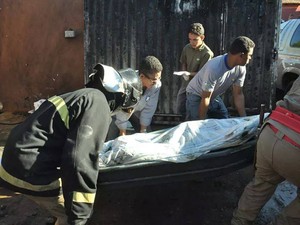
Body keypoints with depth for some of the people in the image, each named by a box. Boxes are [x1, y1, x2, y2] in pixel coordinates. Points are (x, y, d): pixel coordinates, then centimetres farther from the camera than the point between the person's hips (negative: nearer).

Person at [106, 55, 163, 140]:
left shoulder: (156, 85, -29)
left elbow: (149, 109, -18)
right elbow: (122, 113, -29)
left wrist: (142, 131, -13)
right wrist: (123, 135, -20)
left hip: (137, 109, 3)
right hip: (118, 108, -3)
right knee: (112, 140, -12)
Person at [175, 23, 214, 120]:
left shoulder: (207, 53, -17)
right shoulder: (187, 48, 0)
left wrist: (189, 74, -28)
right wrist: (184, 73, -5)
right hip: (185, 84, 5)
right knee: (179, 110, 10)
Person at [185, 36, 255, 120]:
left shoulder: (241, 68, -16)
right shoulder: (214, 68, -36)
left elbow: (238, 94, -7)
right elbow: (205, 98, -29)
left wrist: (244, 118, -13)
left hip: (214, 97, 7)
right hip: (196, 96, -6)